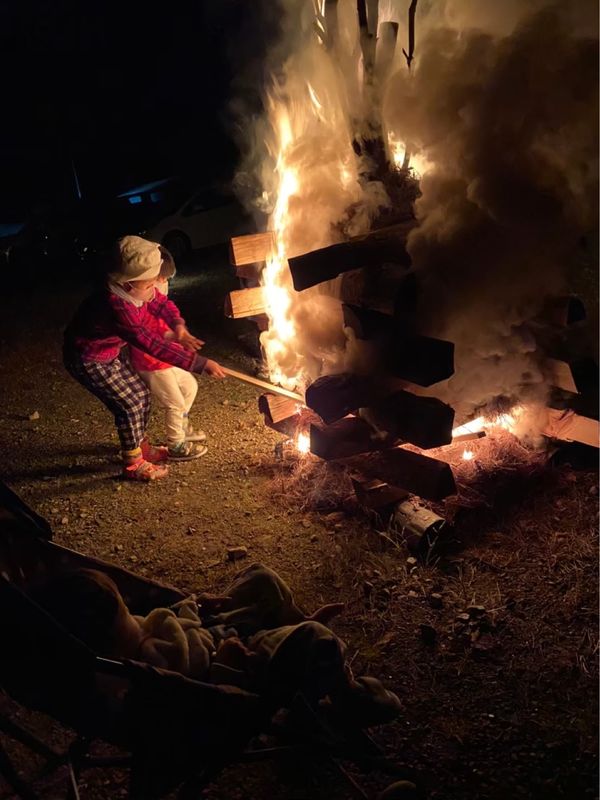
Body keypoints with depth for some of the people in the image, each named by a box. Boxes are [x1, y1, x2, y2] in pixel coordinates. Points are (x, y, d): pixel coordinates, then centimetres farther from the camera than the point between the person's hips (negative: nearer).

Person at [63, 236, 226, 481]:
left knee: (141, 394, 13)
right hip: (88, 360, -9)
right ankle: (133, 465, 12)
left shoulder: (135, 291, -14)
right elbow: (153, 345, -42)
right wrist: (200, 364, -42)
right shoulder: (117, 305, -39)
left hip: (109, 352, 9)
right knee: (130, 403, -5)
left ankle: (141, 447, 34)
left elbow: (162, 303, 6)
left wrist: (178, 325, -17)